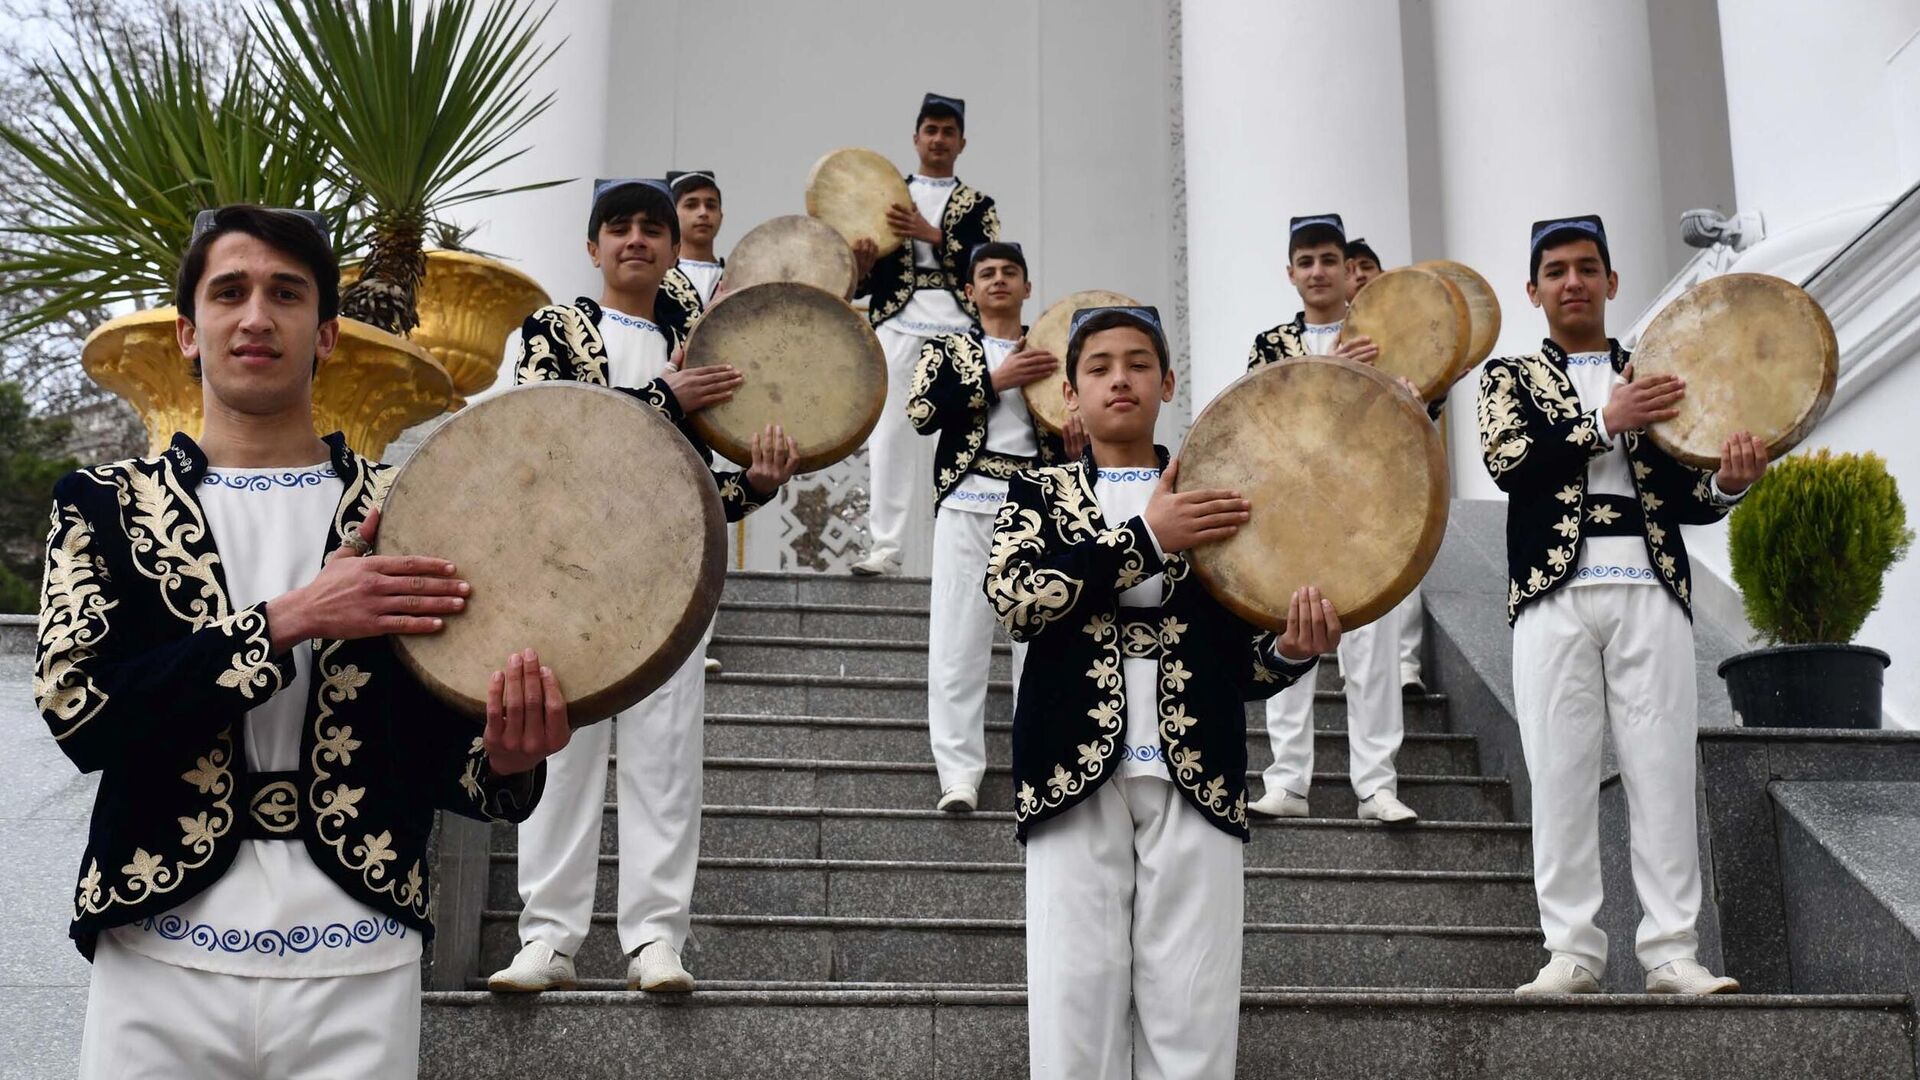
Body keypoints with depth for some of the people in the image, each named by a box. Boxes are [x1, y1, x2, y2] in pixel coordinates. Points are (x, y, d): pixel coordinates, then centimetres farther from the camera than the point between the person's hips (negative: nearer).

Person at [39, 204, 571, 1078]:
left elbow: (433, 747, 4)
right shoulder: (105, 504, 5)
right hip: (160, 958, 0)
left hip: (358, 969, 0)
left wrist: (505, 762, -18)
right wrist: (287, 623, -17)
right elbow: (76, 709, -9)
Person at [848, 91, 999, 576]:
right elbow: (868, 280, 14)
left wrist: (930, 235, -12)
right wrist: (862, 265, -10)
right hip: (898, 321, 1)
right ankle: (885, 546, -6)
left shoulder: (978, 205, 16)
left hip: (959, 323, 0)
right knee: (891, 431, -7)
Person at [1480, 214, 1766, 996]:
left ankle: (1671, 951, 3)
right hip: (1555, 592, -1)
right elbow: (1506, 462, -7)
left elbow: (1683, 497, 11)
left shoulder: (1654, 377, 18)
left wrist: (1727, 484, -10)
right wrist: (1605, 423, -12)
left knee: (1663, 768, -2)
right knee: (1561, 773, -2)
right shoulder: (1511, 378, 14)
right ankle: (1572, 950, 4)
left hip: (1650, 590, 1)